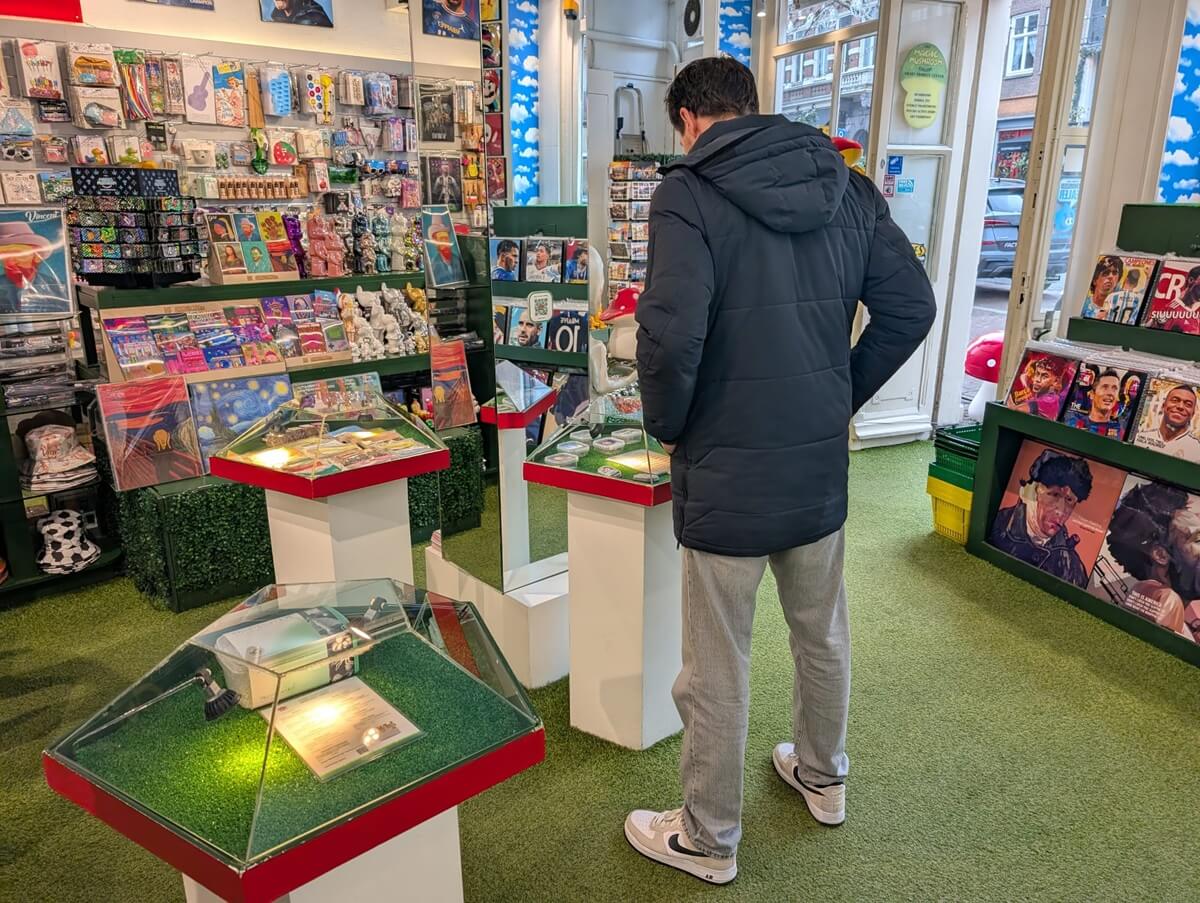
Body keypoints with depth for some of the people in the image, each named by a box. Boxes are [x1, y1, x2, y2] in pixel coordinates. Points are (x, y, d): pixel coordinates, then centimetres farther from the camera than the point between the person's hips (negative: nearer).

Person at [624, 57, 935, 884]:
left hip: (727, 476, -6)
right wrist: (843, 400, 13)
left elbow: (672, 336, -26)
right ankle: (824, 777, 49)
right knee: (824, 635, 25)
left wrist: (666, 426, -7)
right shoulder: (847, 187, 5)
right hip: (822, 469, 6)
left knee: (717, 672, 11)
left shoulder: (689, 193, -13)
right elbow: (912, 309, 4)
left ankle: (708, 840, 32)